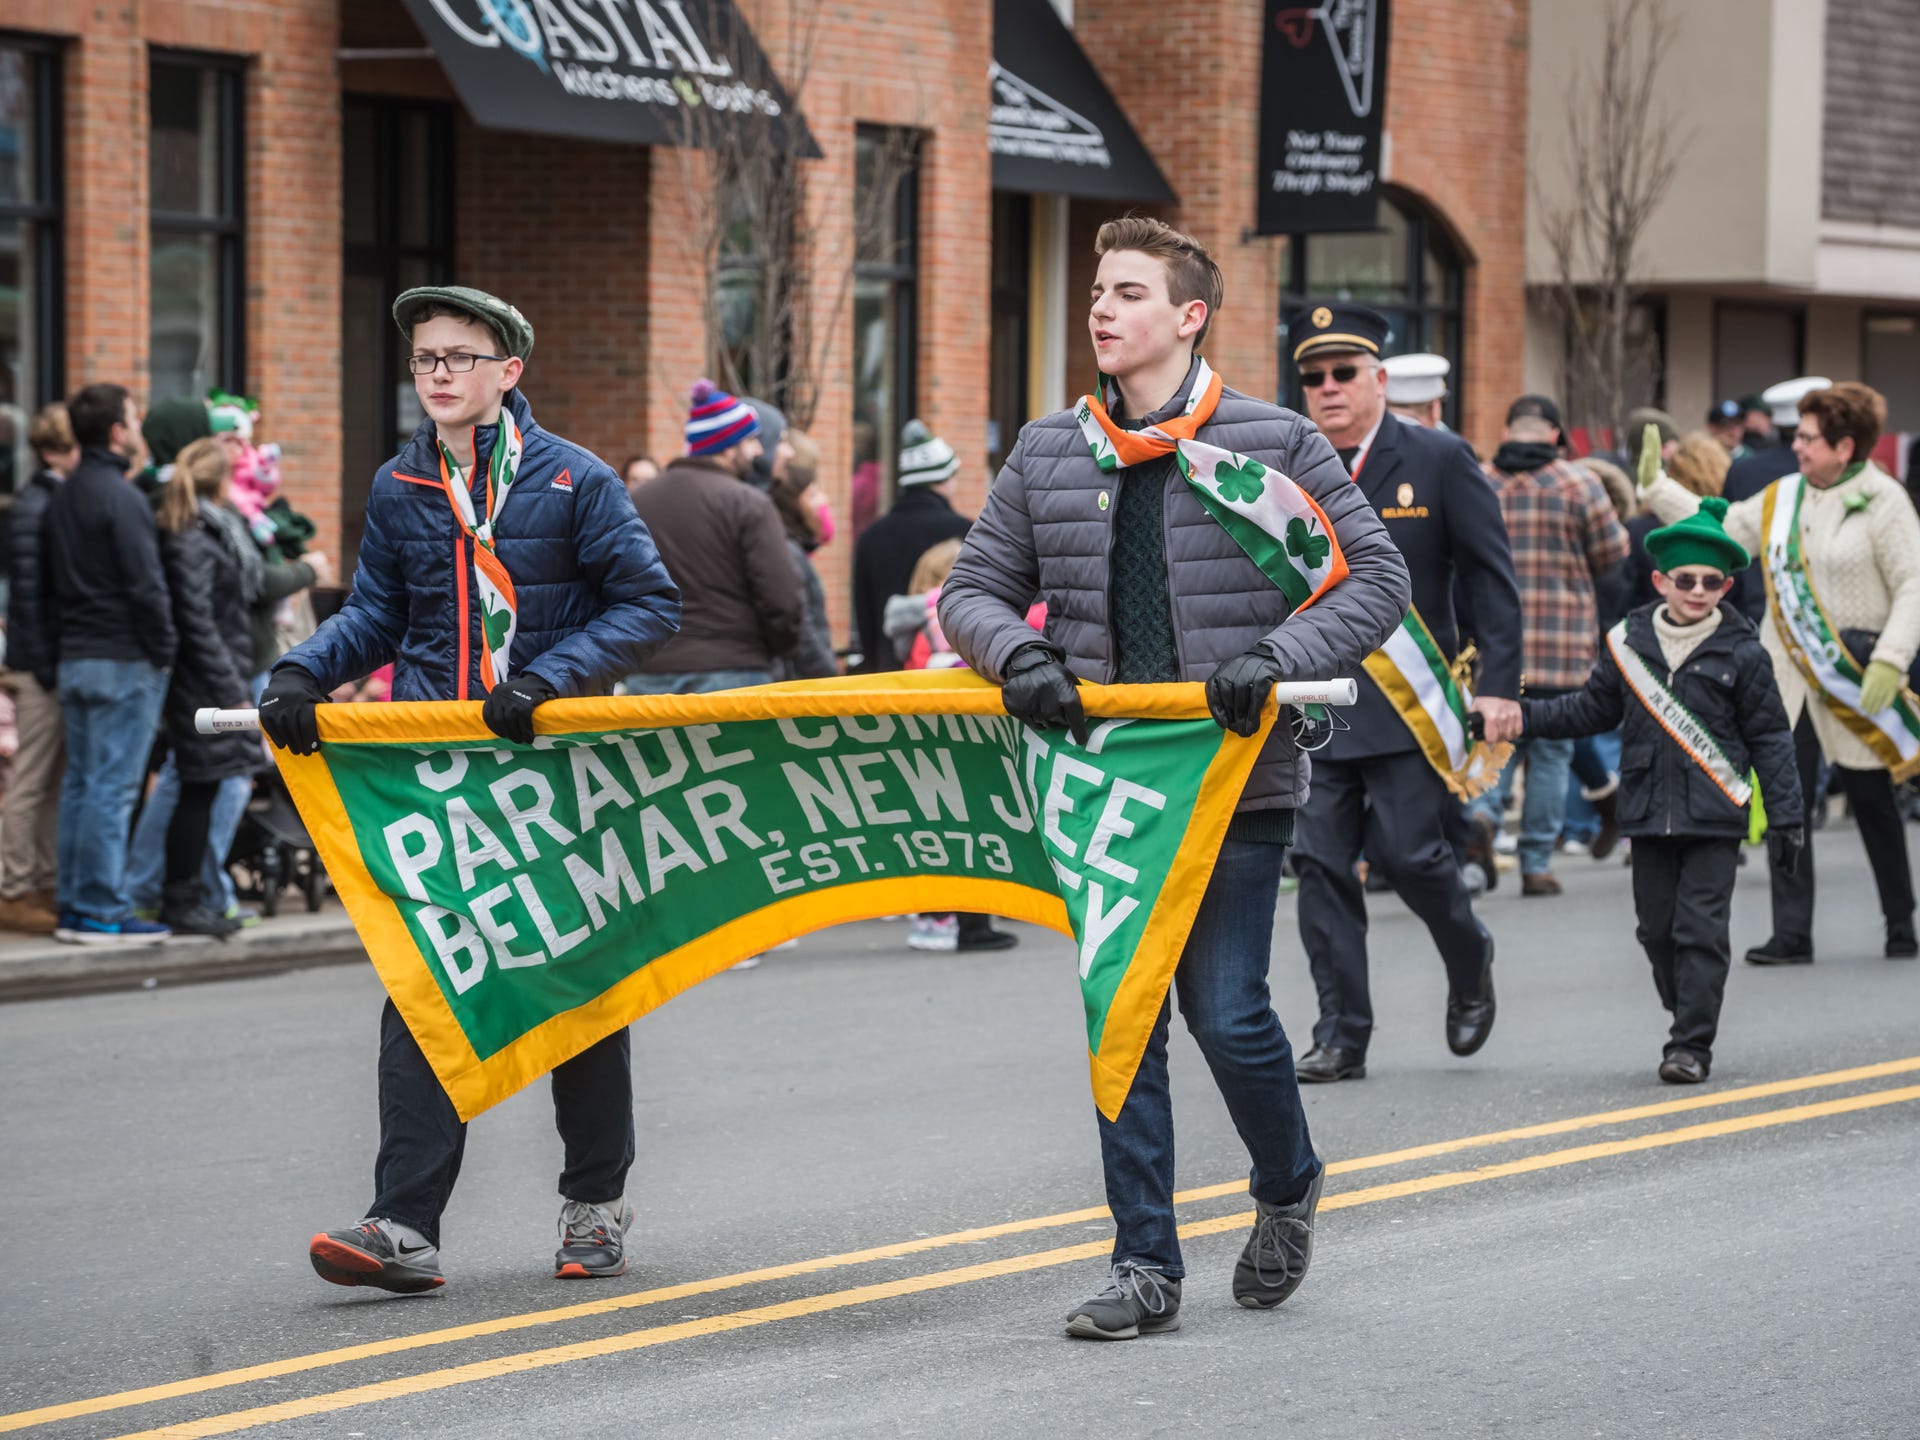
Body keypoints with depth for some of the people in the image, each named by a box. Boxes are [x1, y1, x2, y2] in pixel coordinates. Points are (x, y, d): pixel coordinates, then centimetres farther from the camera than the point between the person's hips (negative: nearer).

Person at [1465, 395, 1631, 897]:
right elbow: (1613, 556, 1)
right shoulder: (1579, 485, -5)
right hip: (1563, 646, -2)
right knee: (1550, 751, 7)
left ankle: (1483, 807, -11)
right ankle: (1537, 863, 8)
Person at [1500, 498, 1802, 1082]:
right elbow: (1592, 710, 16)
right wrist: (1521, 717, 8)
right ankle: (1690, 1021, 25)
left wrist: (1785, 815, -1)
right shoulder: (1629, 643, 4)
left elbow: (1770, 738, 1)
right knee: (1658, 928, 8)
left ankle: (1691, 1045, -2)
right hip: (1649, 814, 4)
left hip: (1715, 817, -4)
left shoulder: (1741, 653, -3)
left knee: (1701, 929, -6)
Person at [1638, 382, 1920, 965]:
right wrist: (1656, 486, 10)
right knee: (1785, 801, -2)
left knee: (1872, 801, 7)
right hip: (1787, 672, 5)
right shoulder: (1782, 499, 9)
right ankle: (1792, 933, 3)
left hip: (1855, 673, -4)